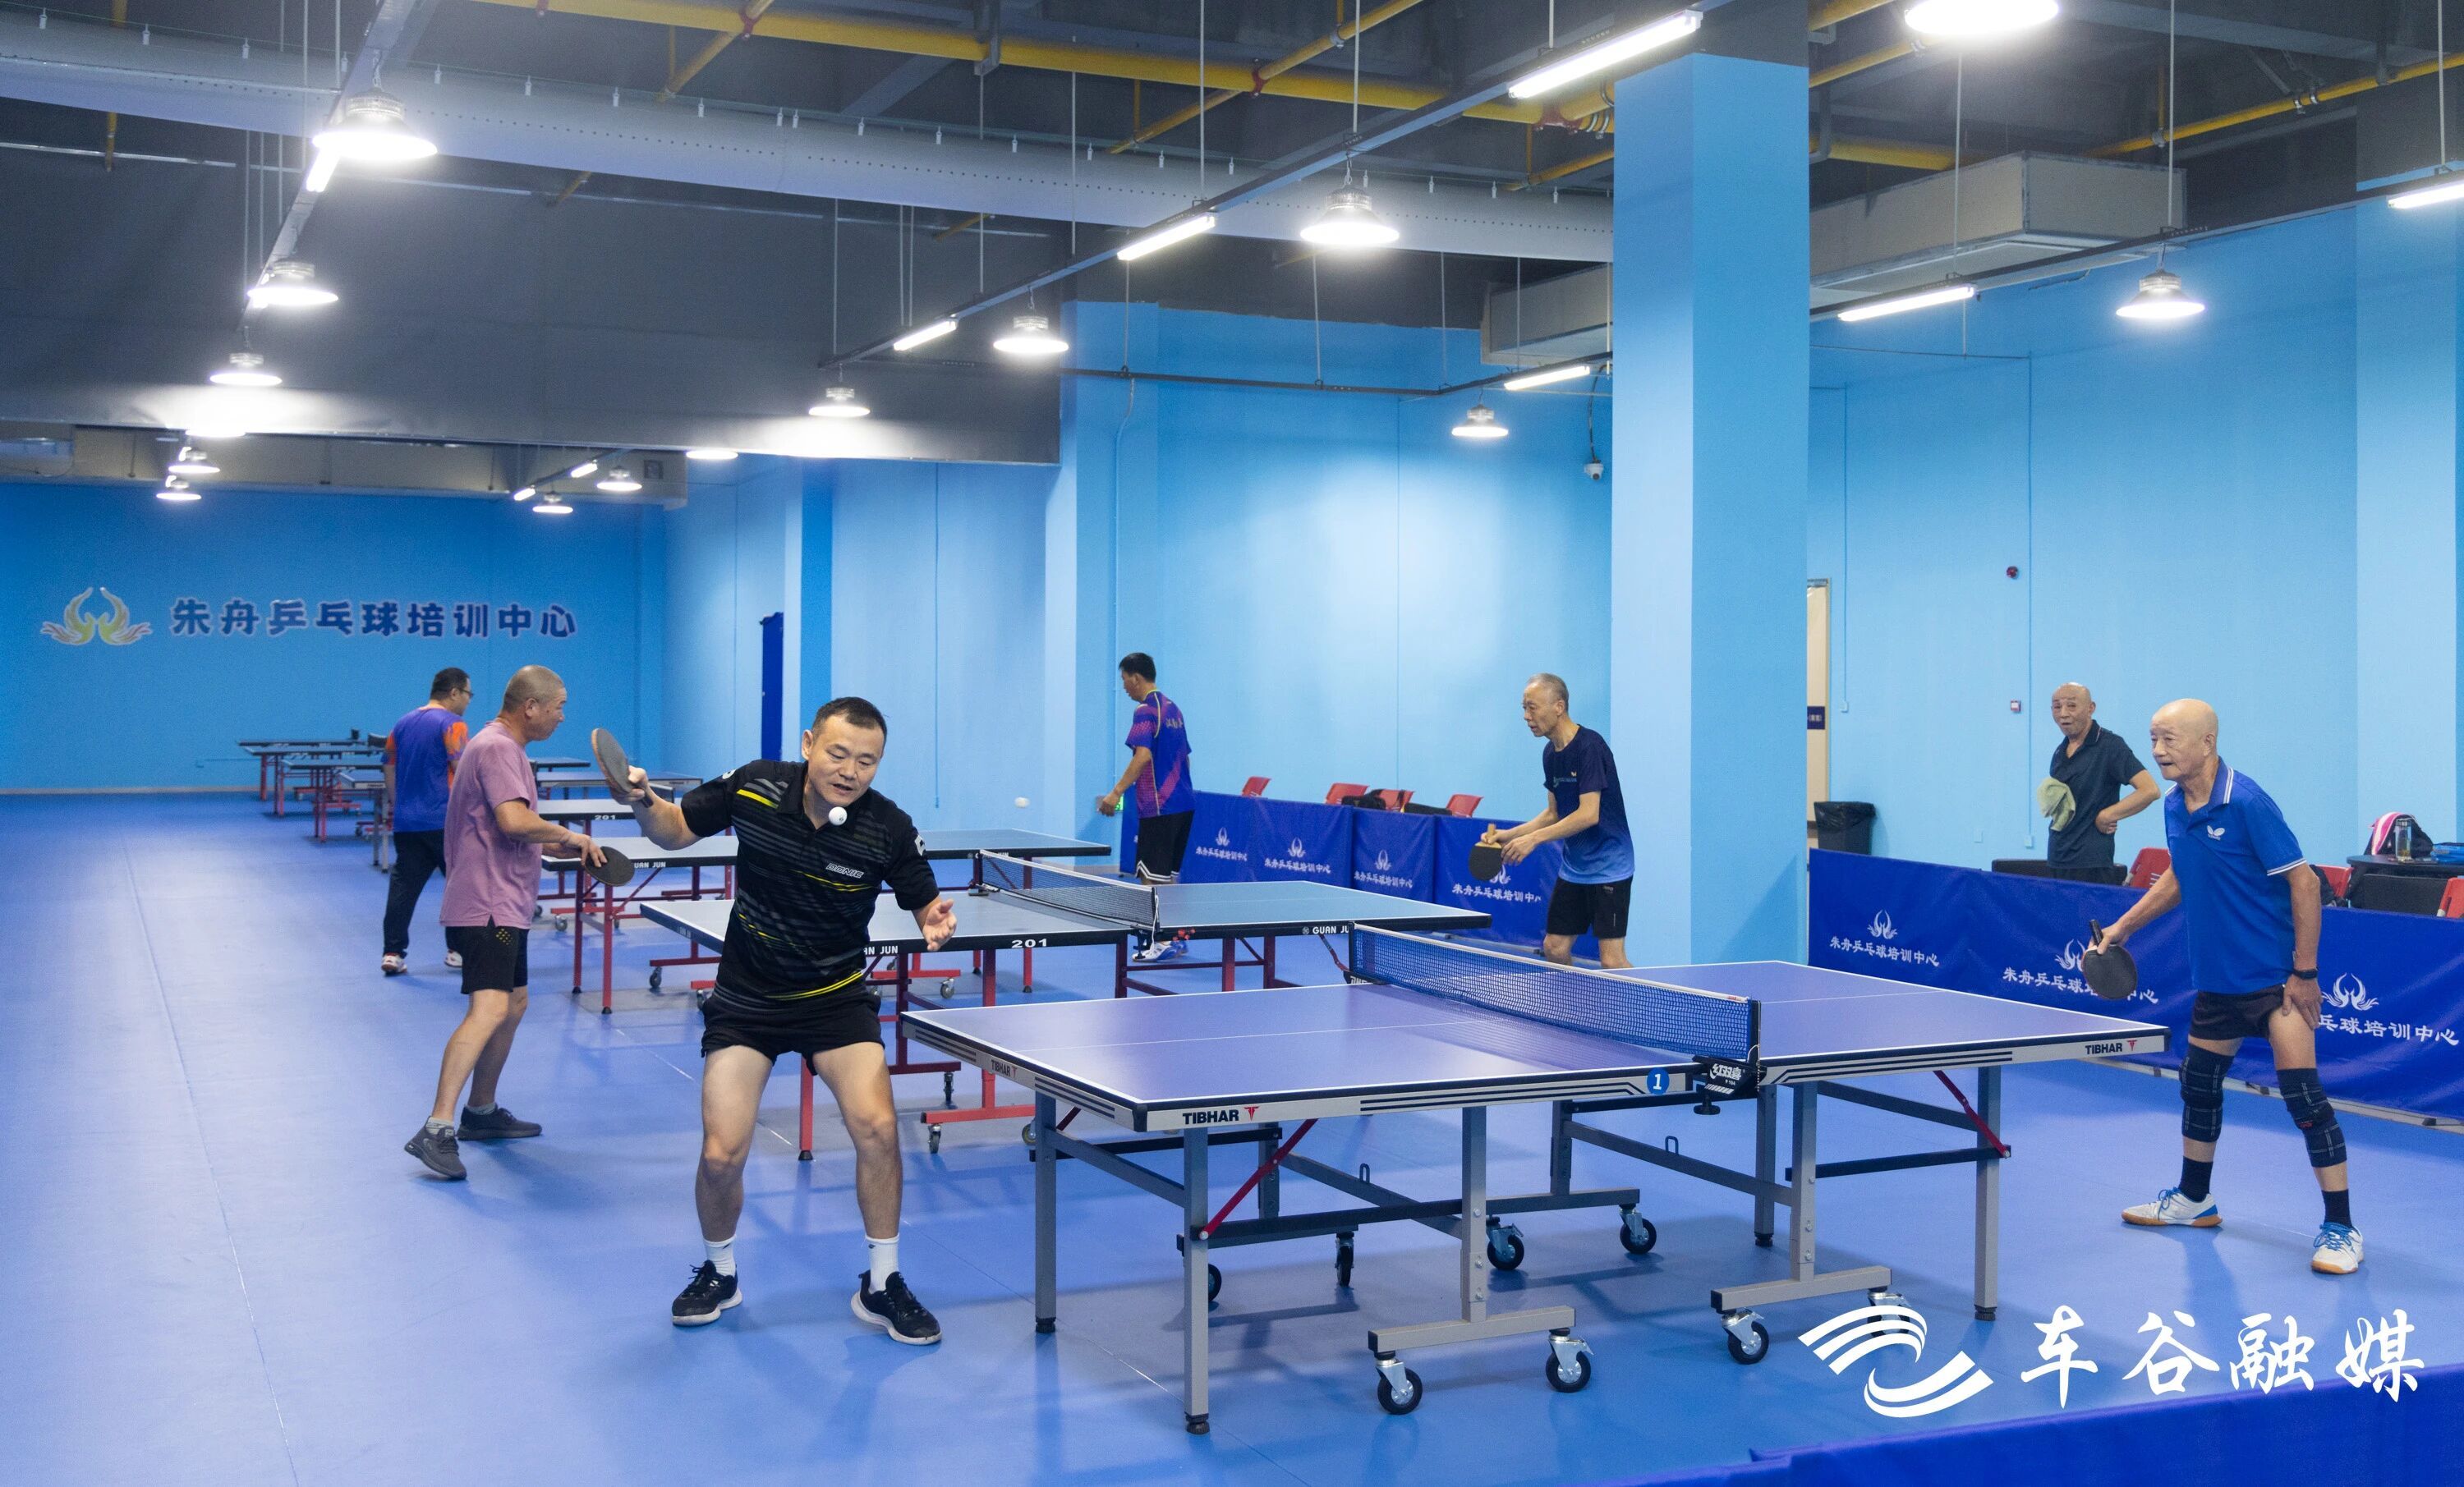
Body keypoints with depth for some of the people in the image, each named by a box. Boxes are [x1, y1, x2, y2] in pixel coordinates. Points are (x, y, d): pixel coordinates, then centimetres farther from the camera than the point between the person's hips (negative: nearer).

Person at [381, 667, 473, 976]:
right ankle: (459, 951, 10)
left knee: (402, 888, 5)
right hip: (445, 823, -6)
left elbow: (389, 772, 17)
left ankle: (393, 953, 3)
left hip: (406, 823, 6)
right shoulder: (452, 724, -10)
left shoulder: (403, 724, 13)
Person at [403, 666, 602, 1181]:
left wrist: (559, 847, 16)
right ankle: (437, 1130, -27)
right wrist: (568, 835, -13)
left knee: (514, 1003, 20)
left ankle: (481, 1111, 32)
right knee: (489, 1008, -22)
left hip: (503, 907, 12)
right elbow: (514, 820, -29)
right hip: (485, 907, -12)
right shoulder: (498, 748, -14)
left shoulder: (504, 747, 20)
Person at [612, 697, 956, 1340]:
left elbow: (925, 902, -5)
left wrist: (936, 921, -28)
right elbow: (674, 831, 1)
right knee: (721, 1154, -8)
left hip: (836, 997, 0)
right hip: (745, 998, 1)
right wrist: (643, 804, -21)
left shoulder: (888, 829, -18)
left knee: (877, 1126, -18)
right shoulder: (752, 787, -15)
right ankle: (718, 1273, 24)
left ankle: (881, 1285, 3)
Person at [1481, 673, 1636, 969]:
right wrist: (1508, 835, 5)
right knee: (1555, 948, 8)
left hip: (1608, 868, -9)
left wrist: (1534, 838, -25)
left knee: (1611, 961, -12)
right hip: (1573, 868, 9)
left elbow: (1589, 814, -25)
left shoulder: (1590, 746, -18)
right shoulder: (1550, 753, 9)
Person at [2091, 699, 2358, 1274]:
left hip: (2275, 978, -8)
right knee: (2199, 1083, 17)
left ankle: (2341, 1229, -4)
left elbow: (2303, 882, -18)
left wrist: (2304, 972, -19)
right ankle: (2193, 1200, 35)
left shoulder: (2247, 803, -19)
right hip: (2217, 978, 8)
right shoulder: (2174, 808, 4)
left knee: (2302, 1092, -12)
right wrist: (2123, 927, 18)